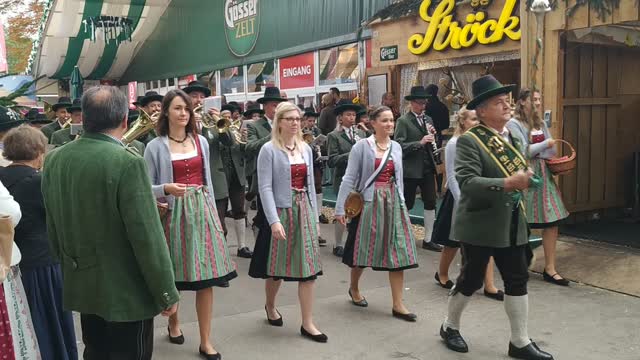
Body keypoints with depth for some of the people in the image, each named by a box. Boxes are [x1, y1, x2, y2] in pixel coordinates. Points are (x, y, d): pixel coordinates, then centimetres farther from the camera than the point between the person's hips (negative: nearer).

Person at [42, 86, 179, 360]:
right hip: (127, 290, -7)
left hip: (80, 286, 7)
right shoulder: (127, 162, -21)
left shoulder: (53, 160, 0)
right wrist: (167, 293, -12)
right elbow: (148, 236, -22)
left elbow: (52, 227, 9)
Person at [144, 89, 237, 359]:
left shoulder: (201, 141, 8)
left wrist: (214, 214, 12)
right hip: (173, 212, -3)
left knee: (206, 277, 1)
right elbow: (147, 188, -2)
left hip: (201, 209, 3)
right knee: (173, 275, 8)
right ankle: (173, 322, 37)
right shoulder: (155, 147, -3)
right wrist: (166, 188, -22)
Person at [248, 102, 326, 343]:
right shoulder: (269, 149, -7)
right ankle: (270, 306, 37)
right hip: (281, 212, -5)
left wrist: (314, 216, 10)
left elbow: (310, 185, 13)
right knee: (277, 266, 9)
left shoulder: (306, 149, 9)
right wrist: (274, 220, -20)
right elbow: (265, 187, -13)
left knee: (309, 267, 1)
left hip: (304, 211, 5)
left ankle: (307, 323, 8)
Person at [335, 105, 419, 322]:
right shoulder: (362, 146, -8)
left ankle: (398, 305, 7)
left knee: (398, 252, 1)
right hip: (369, 202, -4)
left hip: (392, 202, 5)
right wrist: (340, 208, -12)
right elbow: (349, 178, -9)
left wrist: (401, 204, 12)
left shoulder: (396, 147, 8)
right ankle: (354, 288, 35)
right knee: (364, 249, 8)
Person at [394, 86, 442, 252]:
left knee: (430, 203, 6)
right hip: (411, 169, -6)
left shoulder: (428, 119, 11)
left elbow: (431, 142, 16)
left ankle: (428, 240, 17)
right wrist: (420, 142, -25)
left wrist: (433, 138, -6)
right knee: (407, 204, 5)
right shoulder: (403, 121, -9)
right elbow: (399, 145, -17)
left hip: (427, 168, 6)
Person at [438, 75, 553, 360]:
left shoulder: (512, 137, 11)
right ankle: (450, 327, 30)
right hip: (480, 225, -7)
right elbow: (467, 181, -27)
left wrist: (525, 180, 6)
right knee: (471, 280, 7)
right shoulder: (469, 141, -15)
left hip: (512, 224, 7)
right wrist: (507, 183, -35)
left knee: (518, 280, 9)